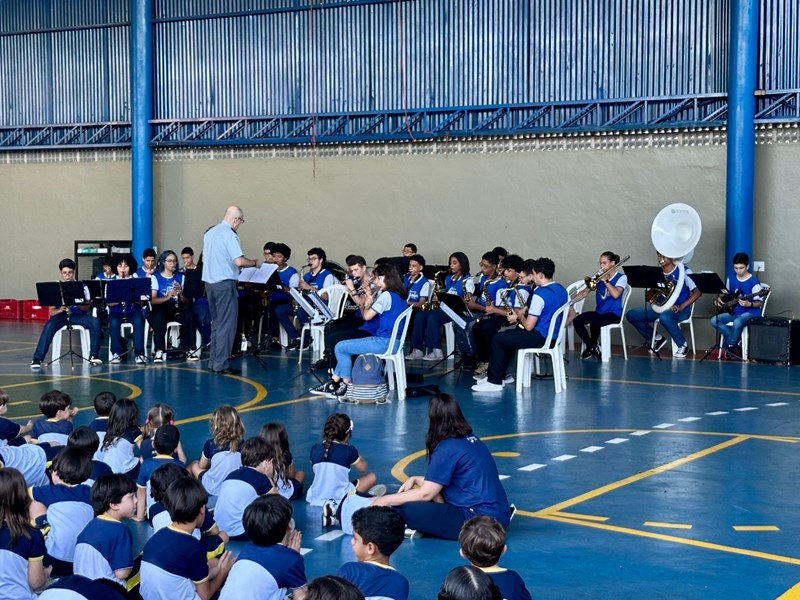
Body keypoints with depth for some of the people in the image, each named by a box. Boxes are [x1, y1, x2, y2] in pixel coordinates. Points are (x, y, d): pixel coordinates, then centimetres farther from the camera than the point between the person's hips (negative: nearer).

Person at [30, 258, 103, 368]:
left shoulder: (82, 286, 2)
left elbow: (87, 308, -1)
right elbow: (51, 311, -1)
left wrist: (78, 304, -22)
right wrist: (60, 310, -23)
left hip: (78, 315, 0)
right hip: (61, 315, 0)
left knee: (95, 323, -28)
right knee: (49, 326, -33)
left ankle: (94, 355, -16)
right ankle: (37, 359, -31)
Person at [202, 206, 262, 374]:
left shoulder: (210, 232, 13)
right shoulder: (229, 235, -14)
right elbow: (239, 261, -21)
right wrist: (255, 263, -5)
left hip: (209, 282, 9)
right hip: (225, 283, -9)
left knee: (216, 323, 15)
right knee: (227, 324, -4)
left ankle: (213, 361, 17)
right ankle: (221, 364, -5)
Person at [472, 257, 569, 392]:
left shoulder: (539, 294, -21)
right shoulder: (562, 290, 5)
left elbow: (528, 326, -21)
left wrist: (520, 315, 2)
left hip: (540, 338, -10)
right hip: (555, 338, 10)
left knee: (498, 339, -1)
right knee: (509, 335, 25)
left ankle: (495, 382, 2)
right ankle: (501, 375, 31)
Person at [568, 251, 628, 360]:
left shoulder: (621, 277, -1)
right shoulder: (599, 277, 13)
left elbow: (616, 294, -20)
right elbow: (585, 292, 5)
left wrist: (605, 280, -15)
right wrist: (571, 301, -10)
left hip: (613, 314, -6)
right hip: (599, 312, 6)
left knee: (594, 322, -33)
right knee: (577, 321, -18)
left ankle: (592, 347, -5)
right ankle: (591, 347, 3)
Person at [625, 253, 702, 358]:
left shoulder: (684, 271, -6)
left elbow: (698, 292, -12)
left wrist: (681, 306, -22)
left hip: (680, 309, -6)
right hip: (661, 308, 6)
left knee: (664, 317, -41)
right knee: (631, 315, -8)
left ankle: (683, 345, -17)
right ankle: (657, 339, 9)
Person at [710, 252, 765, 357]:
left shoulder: (753, 282, -13)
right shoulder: (731, 278, 6)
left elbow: (760, 302, -11)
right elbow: (725, 294, 22)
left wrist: (749, 304, -29)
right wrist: (719, 298, 0)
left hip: (751, 313, -7)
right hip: (735, 312, 7)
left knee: (737, 322, -37)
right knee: (714, 321, -14)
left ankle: (730, 347, -13)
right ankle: (736, 340, -8)